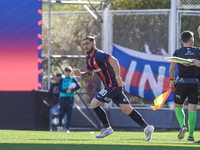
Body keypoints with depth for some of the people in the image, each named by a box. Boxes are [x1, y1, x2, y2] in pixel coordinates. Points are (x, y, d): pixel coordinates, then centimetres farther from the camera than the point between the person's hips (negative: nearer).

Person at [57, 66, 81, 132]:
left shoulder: (73, 79, 7)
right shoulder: (62, 80, 10)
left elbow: (79, 86, -8)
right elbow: (60, 89, -1)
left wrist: (71, 90, -19)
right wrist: (66, 91, -17)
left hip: (70, 98, -1)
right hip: (62, 98, 1)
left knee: (69, 114, -5)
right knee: (61, 113, -8)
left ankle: (67, 128, -2)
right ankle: (60, 126, 14)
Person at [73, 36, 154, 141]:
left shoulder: (98, 55, -16)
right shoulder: (89, 58, 14)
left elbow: (114, 60, -26)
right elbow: (90, 74, 22)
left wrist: (117, 76, -32)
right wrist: (80, 74, 2)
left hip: (113, 84, -10)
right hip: (110, 86, 10)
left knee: (94, 103, -9)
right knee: (127, 109, 10)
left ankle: (107, 128, -1)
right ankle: (146, 127, 13)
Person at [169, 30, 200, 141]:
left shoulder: (177, 52, -1)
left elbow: (171, 68, -8)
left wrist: (172, 80, 5)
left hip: (181, 82, 0)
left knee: (178, 106, 18)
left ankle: (182, 125, -6)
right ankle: (191, 134, -2)